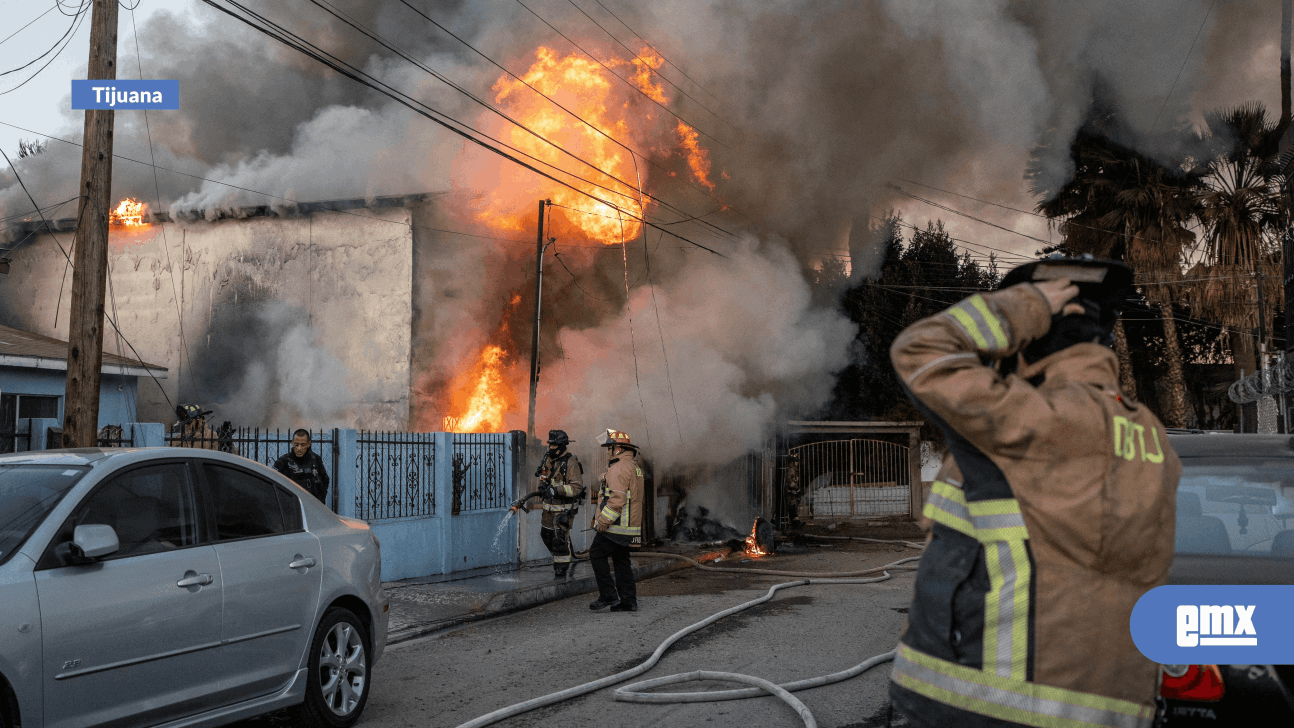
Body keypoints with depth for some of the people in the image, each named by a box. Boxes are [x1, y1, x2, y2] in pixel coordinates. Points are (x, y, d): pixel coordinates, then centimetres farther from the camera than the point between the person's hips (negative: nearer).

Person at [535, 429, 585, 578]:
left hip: (565, 508, -8)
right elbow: (543, 476, 21)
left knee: (560, 538, -8)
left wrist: (557, 490, -31)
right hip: (550, 505, 8)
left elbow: (577, 487, -22)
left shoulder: (570, 462, -17)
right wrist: (543, 487, -2)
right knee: (546, 534, 17)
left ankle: (561, 570, 1)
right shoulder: (548, 459, 6)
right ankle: (560, 559, 37)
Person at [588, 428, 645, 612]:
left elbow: (617, 499, -24)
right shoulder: (635, 467, 18)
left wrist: (603, 521, -19)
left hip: (616, 526, -10)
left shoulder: (619, 468, -15)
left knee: (596, 554, -3)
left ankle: (608, 595, -4)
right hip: (630, 526, 10)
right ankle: (628, 601, 10)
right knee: (621, 560, 11)